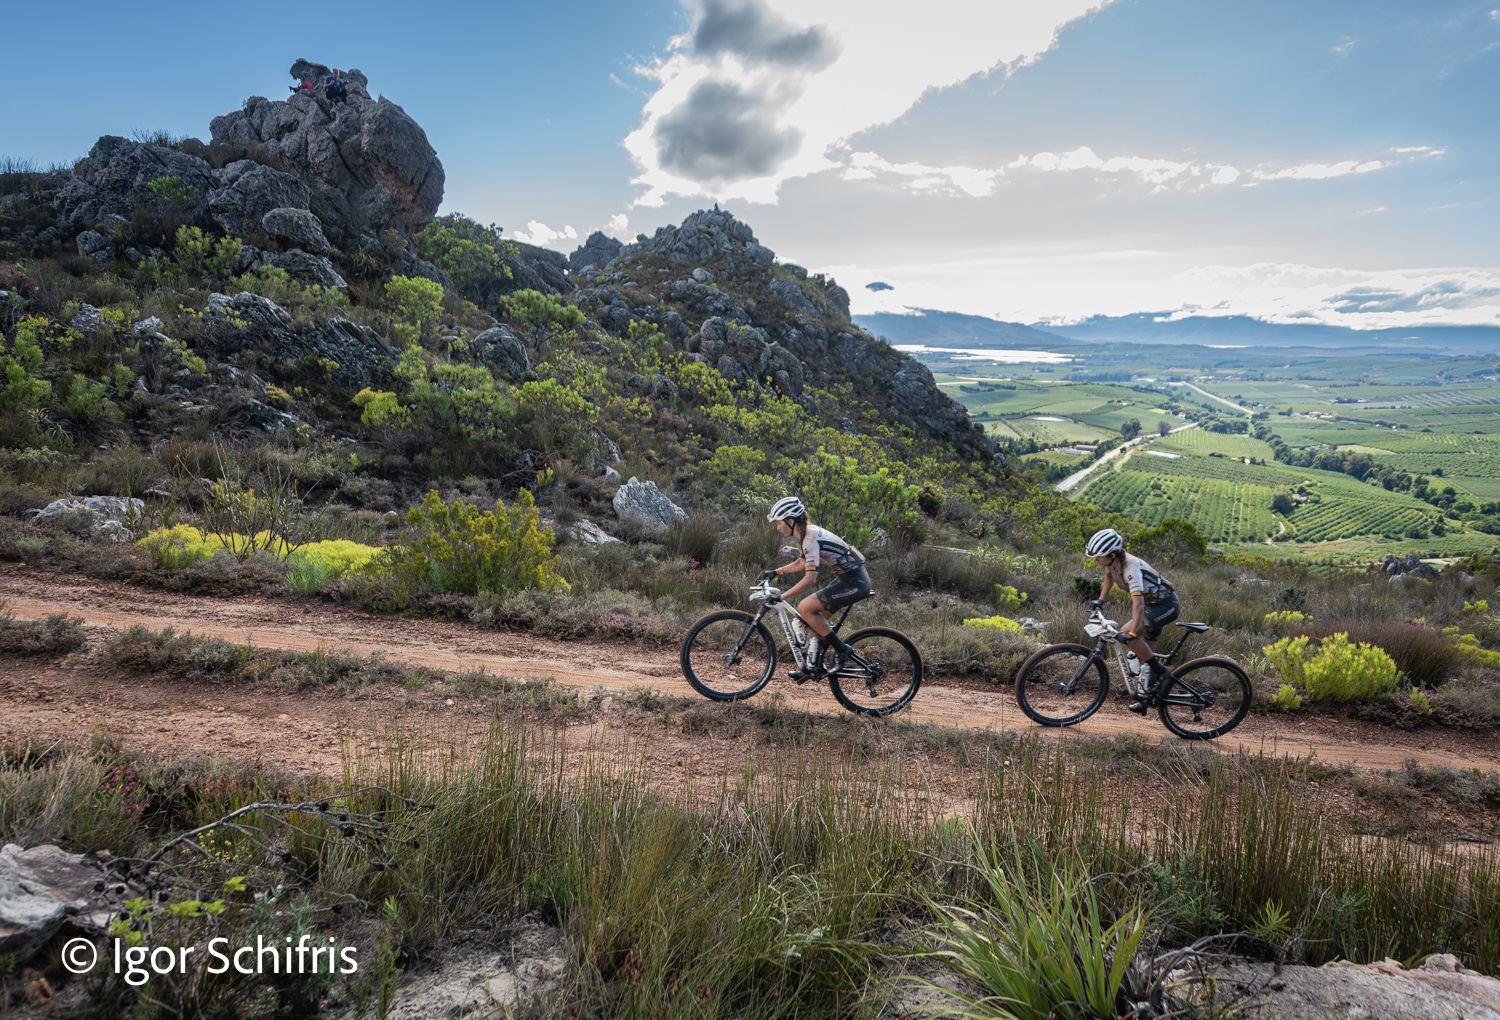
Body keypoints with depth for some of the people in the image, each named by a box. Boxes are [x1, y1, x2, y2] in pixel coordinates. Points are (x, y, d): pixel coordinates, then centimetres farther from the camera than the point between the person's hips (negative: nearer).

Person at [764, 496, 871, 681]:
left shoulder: (810, 538, -20)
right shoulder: (808, 532, 9)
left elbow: (810, 578, -28)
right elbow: (802, 562, 27)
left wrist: (781, 597, -25)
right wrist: (776, 571, 20)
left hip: (854, 582, -10)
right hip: (849, 577, 10)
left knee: (805, 609, -12)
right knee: (817, 616, 12)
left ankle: (841, 649, -2)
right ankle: (813, 667, 19)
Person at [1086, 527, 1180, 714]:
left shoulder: (1131, 567, -34)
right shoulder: (1111, 561, -8)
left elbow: (1138, 603, -43)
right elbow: (1109, 577, 18)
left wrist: (1131, 633, -51)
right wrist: (1100, 601, 15)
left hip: (1166, 605, -9)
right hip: (1151, 602, 9)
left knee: (1130, 636, -25)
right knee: (1142, 648, 10)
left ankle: (1160, 672, -10)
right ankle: (1148, 695, 22)